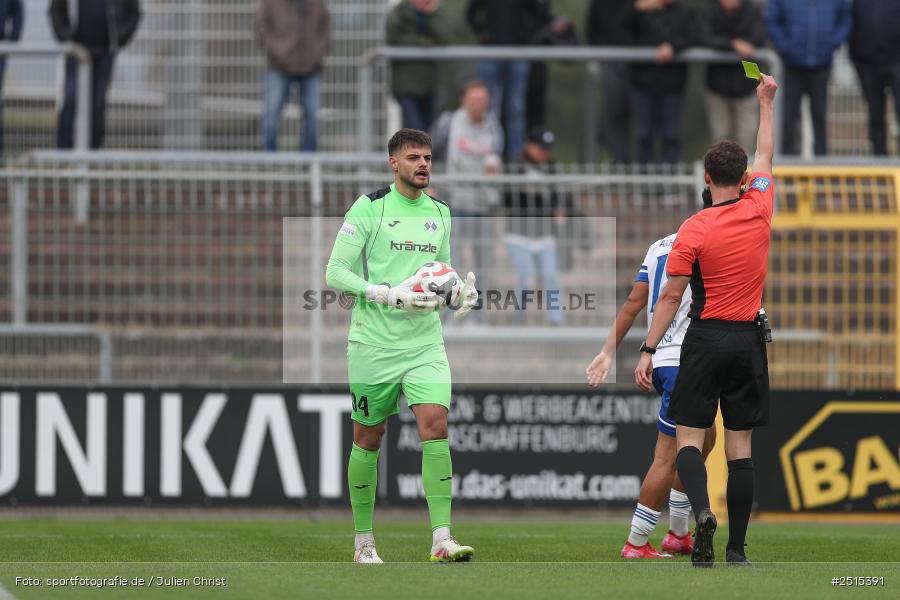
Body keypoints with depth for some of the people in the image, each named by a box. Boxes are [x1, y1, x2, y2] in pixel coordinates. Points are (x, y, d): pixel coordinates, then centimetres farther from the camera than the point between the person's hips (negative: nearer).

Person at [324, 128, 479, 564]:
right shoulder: (369, 208, -6)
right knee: (368, 437, 5)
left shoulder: (440, 213, 12)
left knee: (435, 425, -13)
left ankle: (441, 540, -17)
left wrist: (460, 293, 1)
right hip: (374, 343, -3)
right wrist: (392, 295, -19)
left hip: (425, 343, 3)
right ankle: (364, 540, 20)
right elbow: (335, 273, -9)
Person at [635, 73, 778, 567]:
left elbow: (670, 296, -8)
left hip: (705, 339, -3)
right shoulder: (759, 209, 1)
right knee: (739, 446, 5)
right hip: (749, 339, 3)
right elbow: (765, 157, 20)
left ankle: (702, 511, -27)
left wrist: (648, 351, -3)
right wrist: (766, 103, 34)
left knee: (689, 437, 0)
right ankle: (736, 548, 3)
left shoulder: (694, 229, -9)